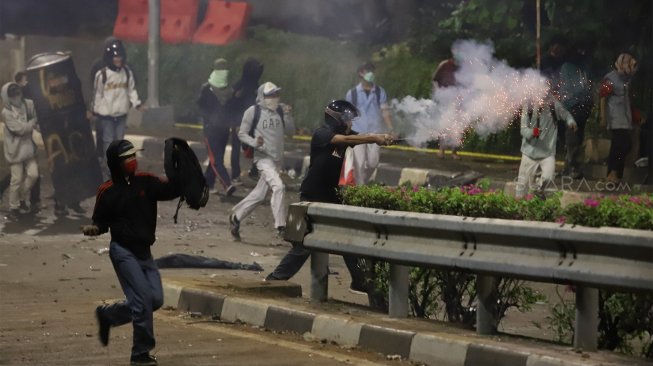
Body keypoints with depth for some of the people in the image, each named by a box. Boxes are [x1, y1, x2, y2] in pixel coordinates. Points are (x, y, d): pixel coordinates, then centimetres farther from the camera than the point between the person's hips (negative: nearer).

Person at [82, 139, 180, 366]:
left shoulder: (145, 182, 3)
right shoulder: (107, 191, -5)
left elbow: (170, 190, -10)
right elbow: (102, 221, 2)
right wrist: (94, 229, -19)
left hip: (144, 252, 6)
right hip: (123, 251, -6)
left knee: (155, 300, 6)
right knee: (143, 299, -13)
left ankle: (107, 315, 26)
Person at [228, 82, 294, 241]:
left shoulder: (281, 110, 8)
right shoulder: (253, 111, -5)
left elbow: (290, 131, 7)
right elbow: (242, 134, -1)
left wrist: (287, 116, -9)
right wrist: (255, 142, -19)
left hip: (278, 158, 6)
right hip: (263, 157, -6)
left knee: (259, 194, 9)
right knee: (278, 186, -23)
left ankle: (236, 217, 27)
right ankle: (281, 226, -22)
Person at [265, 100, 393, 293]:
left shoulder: (344, 134, 6)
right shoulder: (321, 134, -16)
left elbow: (364, 137, -7)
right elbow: (347, 140, -30)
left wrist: (380, 138, -27)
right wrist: (375, 139, -32)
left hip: (332, 197, 8)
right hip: (312, 198, -8)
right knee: (304, 245, -9)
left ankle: (359, 281, 17)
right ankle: (276, 279, 0)